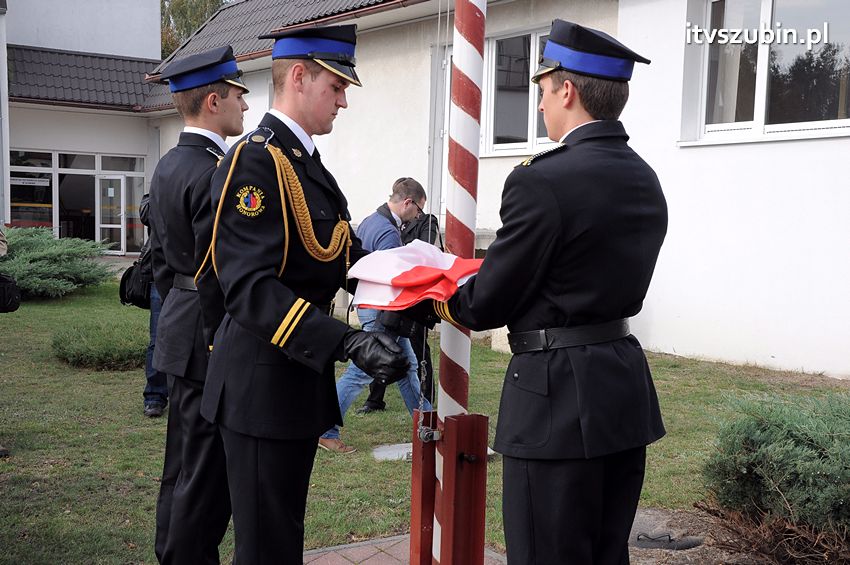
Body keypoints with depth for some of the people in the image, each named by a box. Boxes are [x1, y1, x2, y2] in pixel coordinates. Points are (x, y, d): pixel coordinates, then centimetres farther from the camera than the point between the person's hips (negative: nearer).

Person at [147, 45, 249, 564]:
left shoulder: (167, 167, 11)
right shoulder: (216, 173, -19)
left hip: (181, 330, 10)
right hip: (212, 342, -10)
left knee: (183, 466, 19)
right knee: (206, 474, -1)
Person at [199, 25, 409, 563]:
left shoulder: (307, 163, 14)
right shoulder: (255, 160, -17)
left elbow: (348, 254, 10)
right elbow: (251, 288, -27)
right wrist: (348, 342, -35)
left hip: (301, 373, 10)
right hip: (264, 381, -9)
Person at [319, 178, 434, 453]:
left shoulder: (369, 221, 9)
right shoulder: (389, 233, -22)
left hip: (371, 304, 11)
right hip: (381, 313, -11)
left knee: (407, 366, 18)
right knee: (360, 373, -3)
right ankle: (326, 430, 4)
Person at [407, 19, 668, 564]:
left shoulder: (541, 181, -17)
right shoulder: (645, 179, 9)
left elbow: (489, 303, -12)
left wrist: (430, 303, 8)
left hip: (559, 397, -8)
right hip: (627, 392, 8)